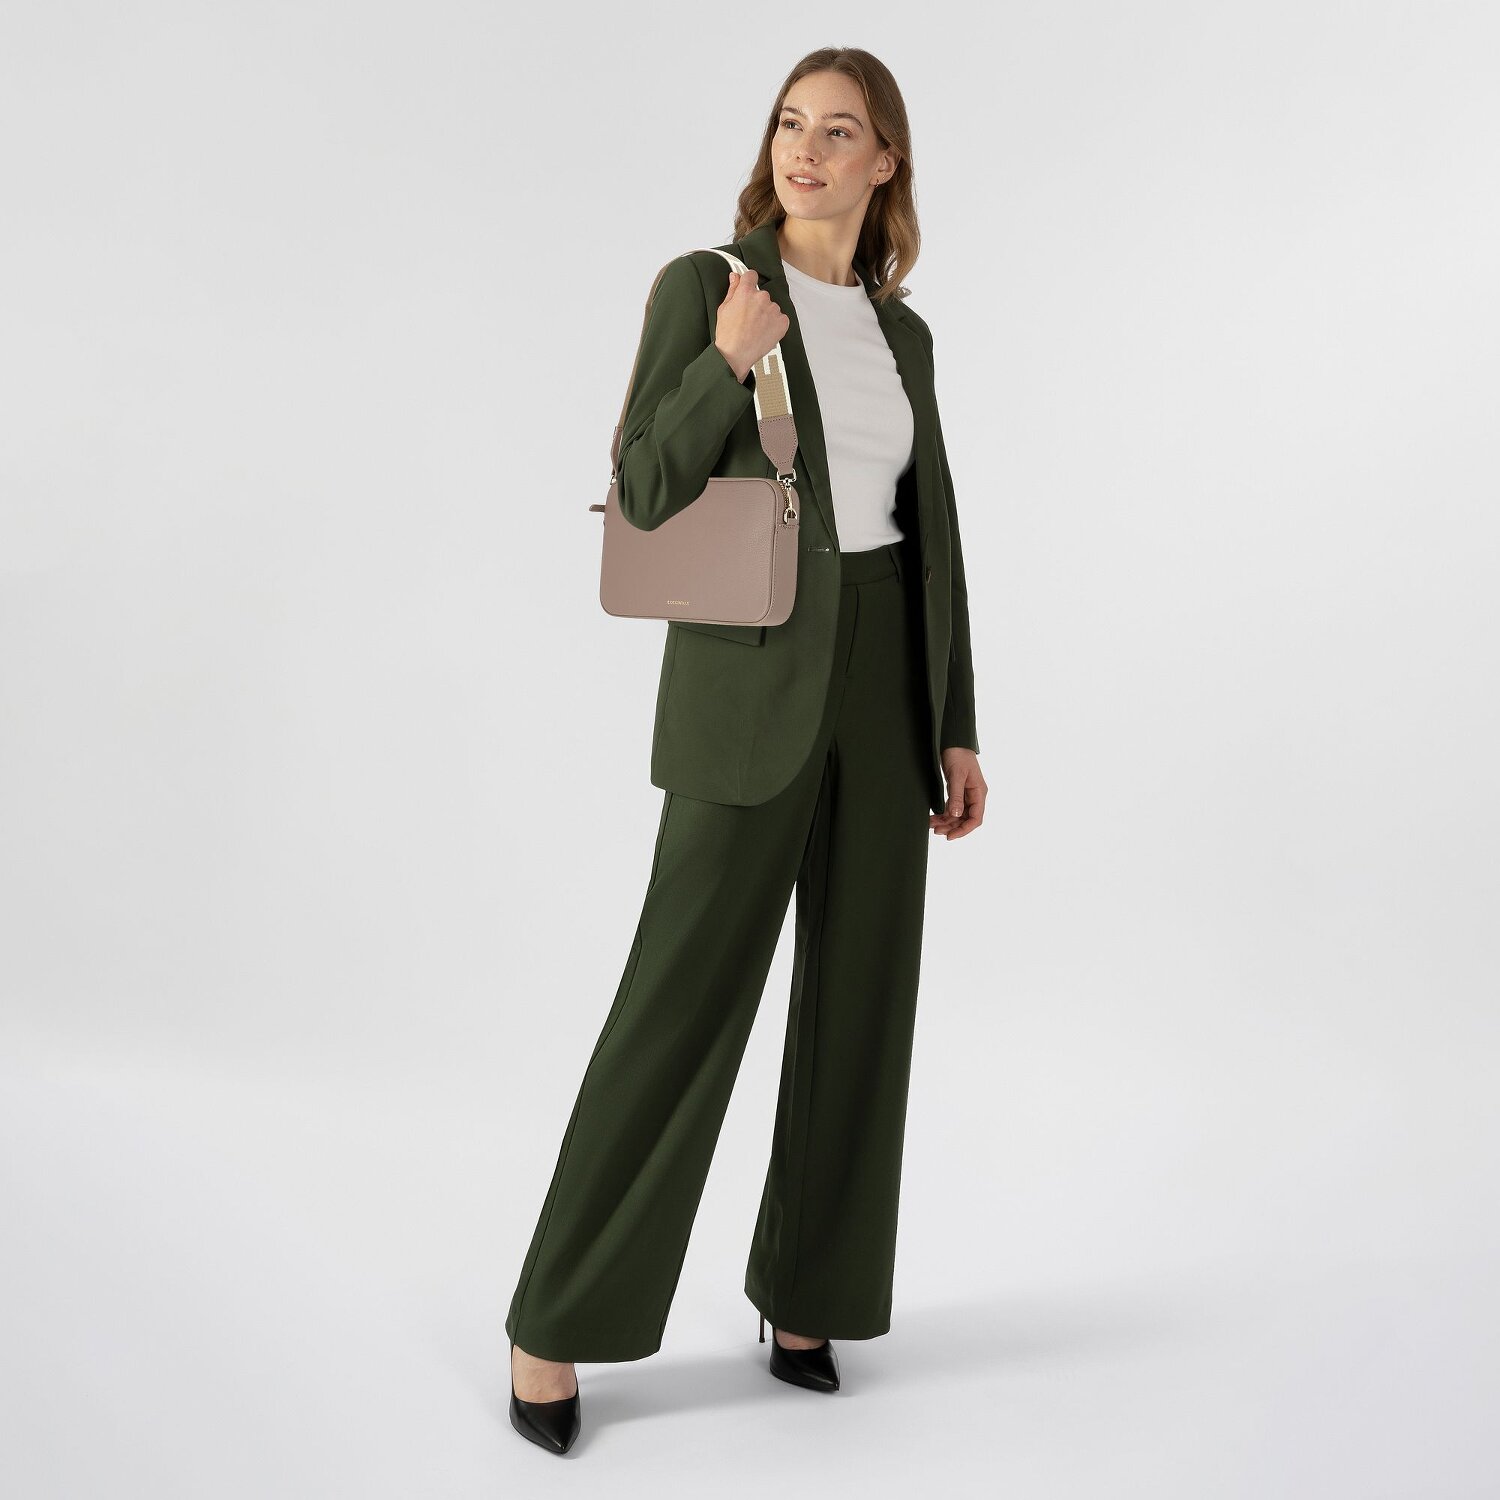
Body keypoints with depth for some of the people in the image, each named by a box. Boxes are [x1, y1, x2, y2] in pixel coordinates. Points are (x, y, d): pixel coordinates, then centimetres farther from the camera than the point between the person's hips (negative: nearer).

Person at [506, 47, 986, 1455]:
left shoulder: (902, 333, 13)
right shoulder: (703, 284, -2)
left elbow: (932, 539, 13)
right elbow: (643, 495, -8)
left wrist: (955, 729, 9)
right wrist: (732, 361, -21)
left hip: (884, 683, 6)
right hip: (750, 686, -5)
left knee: (861, 997, 8)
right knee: (683, 998, -4)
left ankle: (803, 1289, 25)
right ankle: (555, 1325, 10)